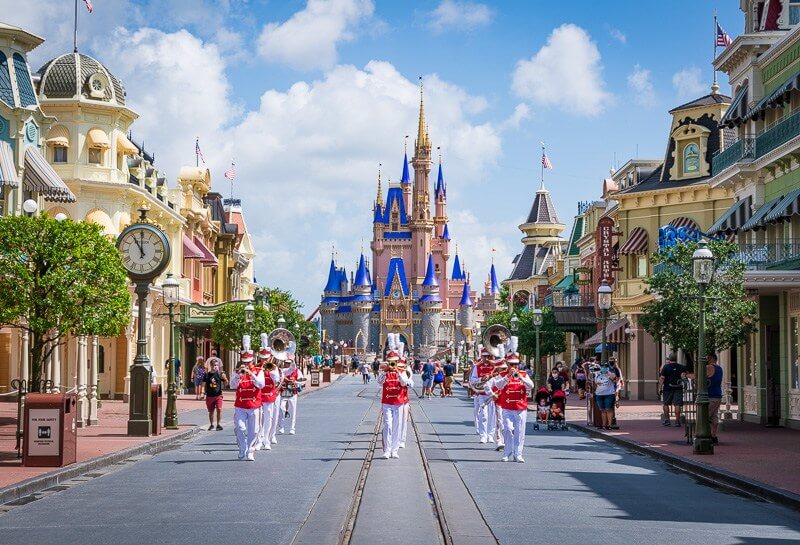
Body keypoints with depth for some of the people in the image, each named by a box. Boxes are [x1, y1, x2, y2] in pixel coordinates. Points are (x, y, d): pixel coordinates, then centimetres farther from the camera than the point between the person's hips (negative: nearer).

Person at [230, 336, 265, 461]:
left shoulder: (258, 372, 4)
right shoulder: (238, 372, 7)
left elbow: (261, 385, -13)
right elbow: (233, 385, -7)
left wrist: (250, 374, -23)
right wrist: (239, 373, -19)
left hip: (254, 406, 0)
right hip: (240, 406, 0)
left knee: (253, 431, 1)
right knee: (240, 429, -7)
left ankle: (250, 452, 10)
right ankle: (242, 450, 10)